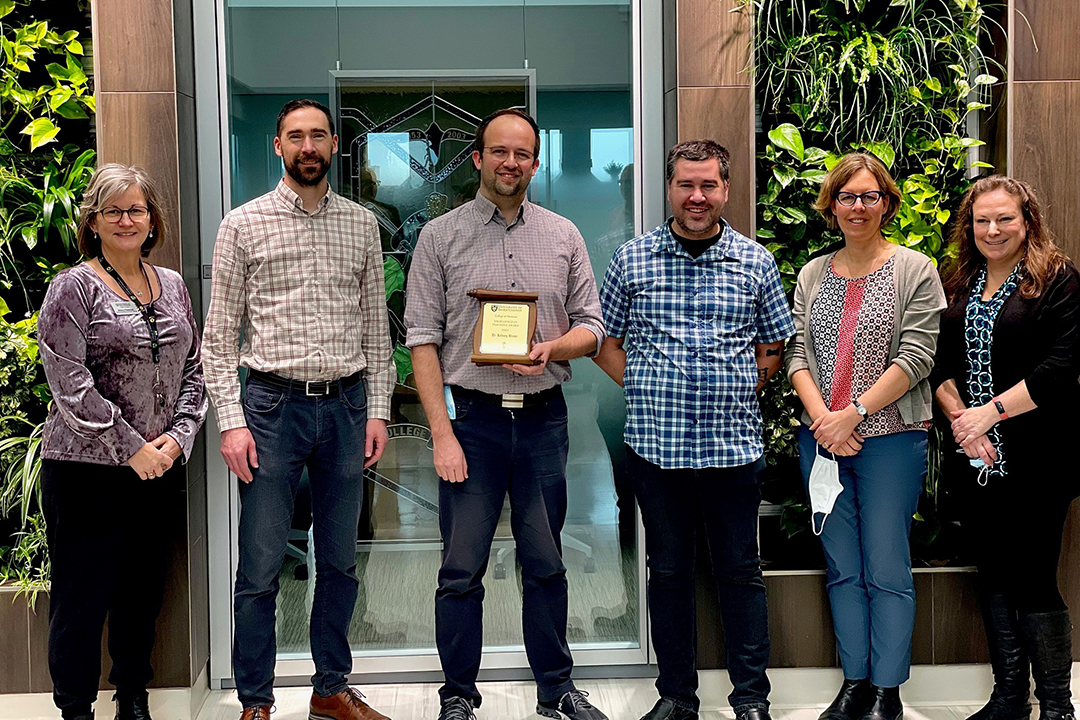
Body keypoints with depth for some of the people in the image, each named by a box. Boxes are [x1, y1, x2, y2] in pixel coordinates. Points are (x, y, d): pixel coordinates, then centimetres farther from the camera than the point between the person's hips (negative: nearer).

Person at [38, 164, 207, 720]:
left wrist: (177, 436, -3)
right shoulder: (74, 288, -5)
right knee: (83, 595, 3)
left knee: (143, 590, 14)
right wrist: (132, 448, -14)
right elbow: (69, 384, -13)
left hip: (160, 467, 5)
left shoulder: (172, 285, 11)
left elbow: (194, 369, 12)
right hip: (86, 467, -5)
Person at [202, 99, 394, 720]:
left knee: (341, 561, 12)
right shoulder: (244, 224, 1)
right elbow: (220, 332, 0)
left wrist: (378, 409, 3)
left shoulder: (362, 225, 9)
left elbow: (376, 324, 11)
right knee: (261, 568, 2)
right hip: (272, 405, -3)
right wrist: (231, 420, -8)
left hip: (346, 405, 3)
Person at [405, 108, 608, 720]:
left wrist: (551, 348, -12)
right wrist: (442, 433, -10)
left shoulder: (564, 235, 10)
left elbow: (592, 326, 11)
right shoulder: (441, 236, 2)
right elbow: (423, 338, -3)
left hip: (544, 417, 2)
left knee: (546, 565, 11)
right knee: (462, 569, 2)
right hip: (472, 416, -2)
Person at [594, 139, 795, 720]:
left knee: (740, 571, 7)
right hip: (656, 444, 0)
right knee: (668, 570, 10)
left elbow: (774, 349, 13)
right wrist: (646, 388, 0)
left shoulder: (756, 262, 6)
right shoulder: (631, 259, 5)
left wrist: (739, 390, 0)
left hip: (735, 445, 0)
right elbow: (606, 344, 11)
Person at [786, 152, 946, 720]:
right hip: (821, 439, 4)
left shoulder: (915, 270, 0)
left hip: (890, 439, -4)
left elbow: (915, 357, -8)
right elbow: (797, 353, 7)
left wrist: (853, 413, -14)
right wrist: (821, 417, -9)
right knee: (842, 568, 9)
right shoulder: (812, 275, 12)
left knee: (887, 569, 0)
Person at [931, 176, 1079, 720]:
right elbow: (938, 363, 9)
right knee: (993, 575, 12)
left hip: (1035, 458, -5)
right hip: (973, 458, 5)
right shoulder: (957, 284, 12)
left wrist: (991, 411, -15)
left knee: (1033, 578, -3)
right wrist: (959, 418, -7)